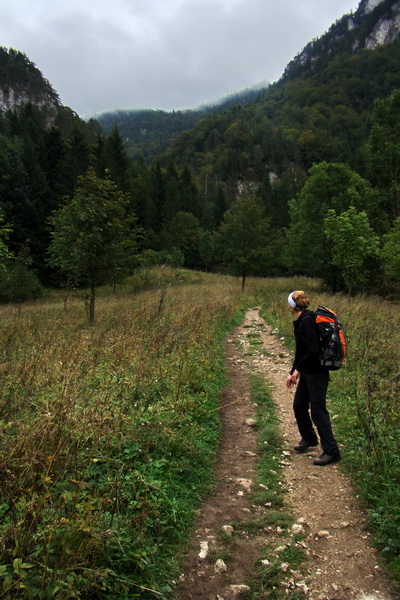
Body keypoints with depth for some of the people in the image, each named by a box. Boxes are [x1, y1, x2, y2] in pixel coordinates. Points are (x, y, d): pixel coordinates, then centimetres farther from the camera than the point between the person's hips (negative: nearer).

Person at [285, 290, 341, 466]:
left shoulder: (306, 322, -19)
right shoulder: (300, 322, 10)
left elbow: (313, 351, -25)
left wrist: (297, 369, -18)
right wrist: (293, 372, 16)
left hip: (317, 373, -10)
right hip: (307, 372, 10)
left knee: (317, 410, -6)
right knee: (299, 405, 17)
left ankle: (331, 451, 3)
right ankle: (309, 439, 37)